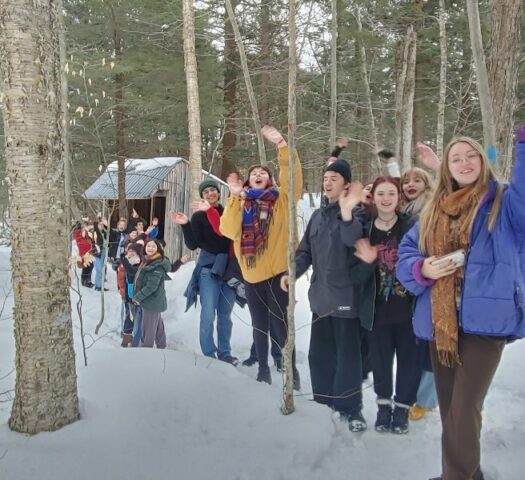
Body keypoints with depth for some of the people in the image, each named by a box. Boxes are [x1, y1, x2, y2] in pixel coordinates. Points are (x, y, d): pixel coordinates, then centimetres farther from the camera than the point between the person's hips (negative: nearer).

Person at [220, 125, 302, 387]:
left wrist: (282, 145, -25)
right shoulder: (240, 204, 7)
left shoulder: (280, 200, 1)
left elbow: (293, 178, -16)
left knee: (280, 324, 1)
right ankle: (263, 369, 28)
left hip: (277, 272, -3)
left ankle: (291, 372, 12)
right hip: (251, 274, 4)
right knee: (259, 325, 15)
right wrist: (234, 197, -15)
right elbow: (229, 231, -8)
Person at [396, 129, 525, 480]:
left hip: (485, 320, -6)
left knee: (464, 410, -8)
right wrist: (422, 269, -8)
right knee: (449, 407, 17)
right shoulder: (435, 211, 13)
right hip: (441, 324, 6)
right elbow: (407, 252, 13)